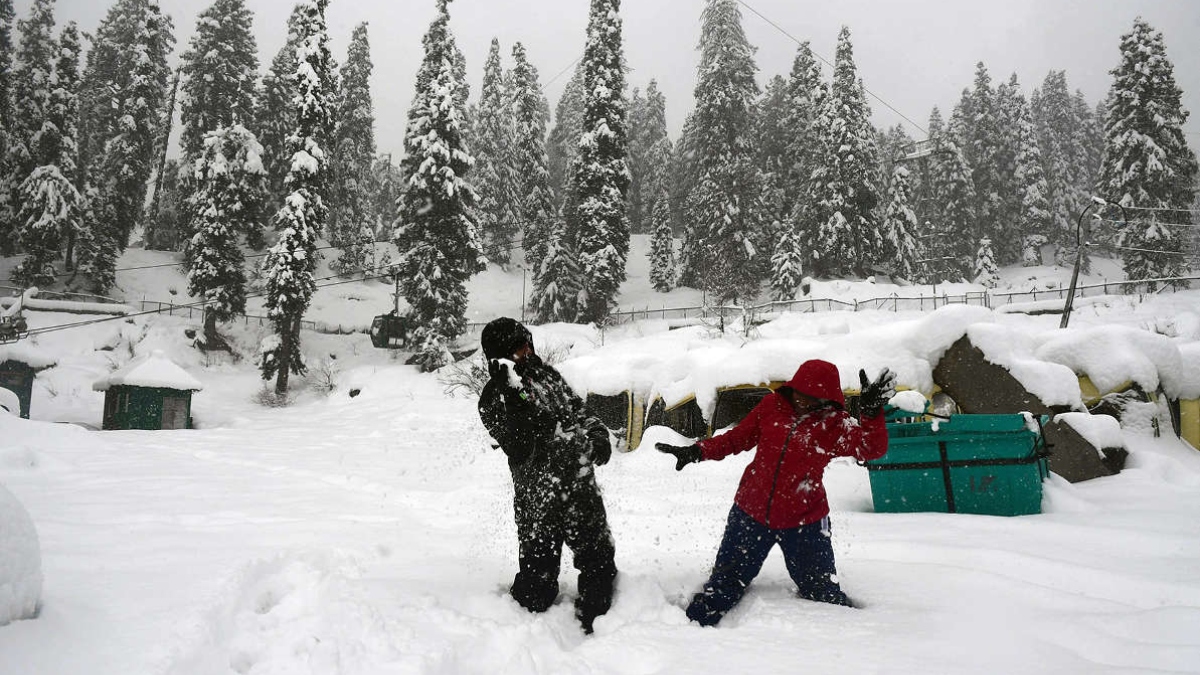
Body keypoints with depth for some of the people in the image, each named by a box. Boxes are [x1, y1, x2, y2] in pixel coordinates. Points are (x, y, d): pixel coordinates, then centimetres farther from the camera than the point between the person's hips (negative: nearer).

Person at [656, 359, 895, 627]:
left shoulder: (834, 424, -7)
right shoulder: (772, 406, -2)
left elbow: (872, 449, -21)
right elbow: (738, 438, 8)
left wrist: (871, 414, -37)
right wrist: (697, 452, -1)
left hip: (805, 521, -2)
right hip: (751, 512, 2)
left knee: (822, 591, 8)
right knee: (725, 582, 11)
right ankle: (694, 624, 25)